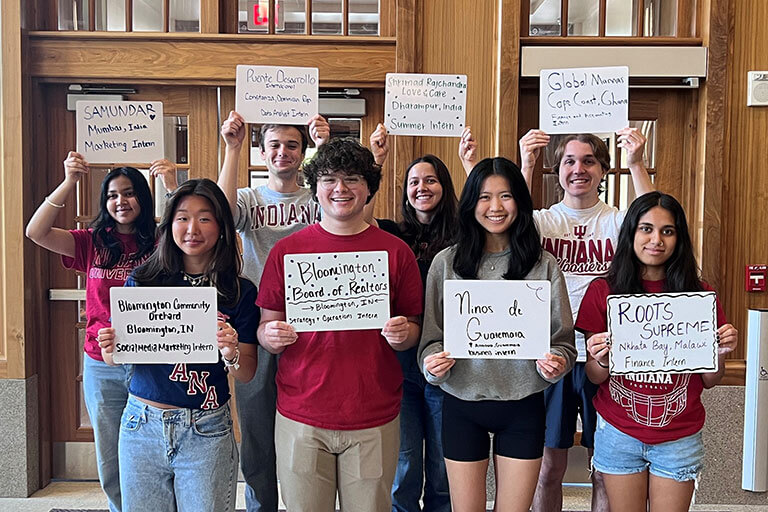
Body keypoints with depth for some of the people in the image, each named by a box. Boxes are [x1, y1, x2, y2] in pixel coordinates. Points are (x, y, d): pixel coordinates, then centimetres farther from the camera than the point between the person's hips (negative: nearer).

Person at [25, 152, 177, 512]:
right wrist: (69, 182, -17)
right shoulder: (93, 243, 3)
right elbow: (36, 232, -9)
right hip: (102, 366, 3)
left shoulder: (160, 244, -3)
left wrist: (172, 188, -28)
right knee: (110, 464, 17)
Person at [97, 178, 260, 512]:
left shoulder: (240, 292, -4)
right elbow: (114, 358, 6)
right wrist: (110, 348, -16)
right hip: (142, 422, 1)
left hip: (206, 432, -1)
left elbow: (247, 374, -1)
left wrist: (231, 353, -22)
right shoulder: (142, 281, -1)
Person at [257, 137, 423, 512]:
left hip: (374, 419, 0)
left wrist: (402, 334, -15)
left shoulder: (396, 251, 1)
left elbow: (413, 330, 7)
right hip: (301, 416, 0)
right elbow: (266, 326, 6)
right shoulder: (286, 250, 2)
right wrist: (271, 336, -16)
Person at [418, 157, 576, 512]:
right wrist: (433, 362, -18)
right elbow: (431, 335, 2)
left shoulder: (543, 264, 0)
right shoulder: (446, 262, -1)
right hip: (462, 404, 0)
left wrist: (557, 361, -18)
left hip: (523, 405, 0)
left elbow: (563, 337, 3)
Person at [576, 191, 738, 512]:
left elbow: (709, 381, 4)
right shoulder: (602, 291, -5)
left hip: (679, 439, 1)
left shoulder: (699, 295, -2)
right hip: (619, 434, 0)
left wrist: (720, 353, -16)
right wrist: (601, 361, -23)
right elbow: (594, 377, -2)